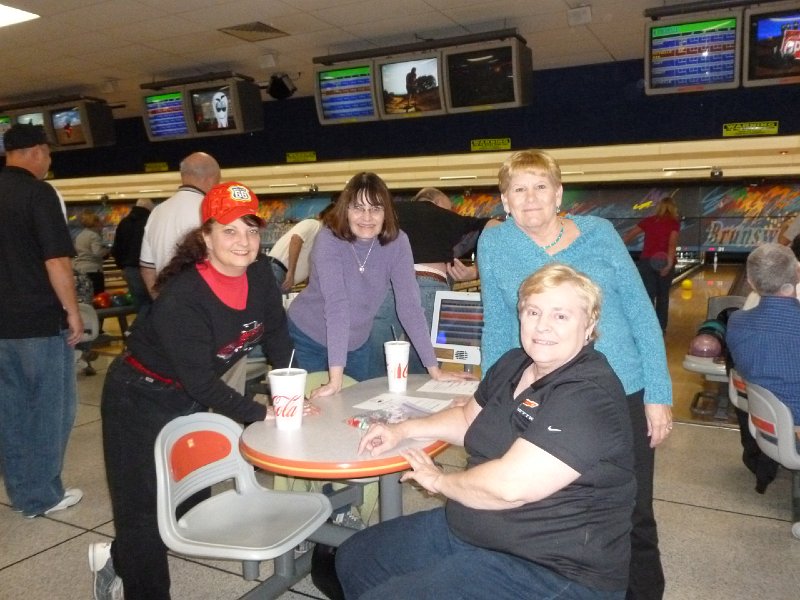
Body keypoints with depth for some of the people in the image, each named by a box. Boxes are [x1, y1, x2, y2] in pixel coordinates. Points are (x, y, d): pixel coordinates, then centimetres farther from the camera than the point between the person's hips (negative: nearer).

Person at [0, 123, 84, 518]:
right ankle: (41, 496, 11)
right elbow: (56, 260, -18)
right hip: (40, 320, -7)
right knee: (49, 407, 4)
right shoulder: (38, 192, -12)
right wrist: (72, 311, -9)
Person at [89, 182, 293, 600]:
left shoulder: (260, 275, -11)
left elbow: (277, 339, -1)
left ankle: (117, 558, 41)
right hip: (139, 400, -7)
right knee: (145, 510, 0)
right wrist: (261, 415, -29)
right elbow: (201, 382, -30)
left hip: (189, 399, 7)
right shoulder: (182, 298, -32)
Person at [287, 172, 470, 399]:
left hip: (356, 343, 3)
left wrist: (434, 368, -19)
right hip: (310, 338, -3)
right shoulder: (329, 240, -26)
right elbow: (336, 305, -35)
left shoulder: (397, 242, -17)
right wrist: (335, 378, -38)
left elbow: (409, 304, -17)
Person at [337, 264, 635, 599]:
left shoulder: (589, 396, -24)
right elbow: (469, 419, 20)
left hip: (549, 571, -9)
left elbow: (509, 485, -30)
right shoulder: (513, 365, 4)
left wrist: (439, 480, -12)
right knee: (354, 558, 13)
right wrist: (402, 430, 6)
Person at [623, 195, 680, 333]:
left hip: (646, 261, 1)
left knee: (648, 296, -1)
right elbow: (672, 243, -16)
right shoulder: (674, 222, -1)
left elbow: (629, 236, 8)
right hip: (664, 262, -1)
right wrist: (669, 264, -24)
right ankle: (661, 328, 21)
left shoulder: (648, 220, 6)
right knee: (663, 296, 15)